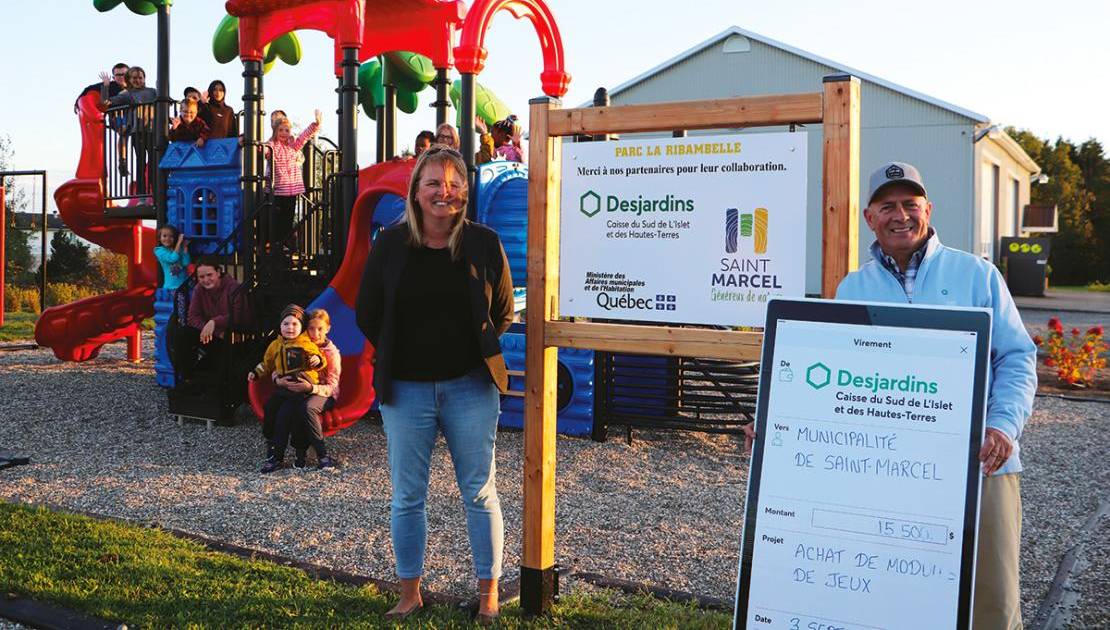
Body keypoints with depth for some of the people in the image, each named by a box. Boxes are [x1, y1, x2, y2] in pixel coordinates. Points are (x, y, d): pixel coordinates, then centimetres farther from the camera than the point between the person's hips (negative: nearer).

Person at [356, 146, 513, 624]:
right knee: (407, 497, 9)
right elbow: (367, 316, 7)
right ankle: (409, 594, 24)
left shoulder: (484, 244, -2)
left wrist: (478, 354, 3)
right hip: (406, 389, 1)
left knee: (479, 492, 6)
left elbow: (503, 313, 7)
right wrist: (401, 356, 7)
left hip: (470, 386, -1)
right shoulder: (391, 245, -1)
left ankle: (489, 594, 19)